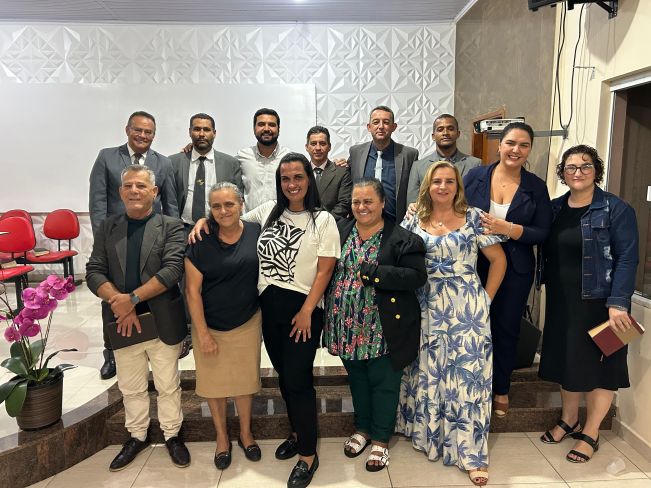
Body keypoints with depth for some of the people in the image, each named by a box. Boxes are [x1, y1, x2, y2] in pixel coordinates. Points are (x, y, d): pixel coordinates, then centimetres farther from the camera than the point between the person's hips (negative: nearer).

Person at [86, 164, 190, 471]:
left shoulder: (171, 227, -4)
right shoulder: (108, 227, 6)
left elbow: (173, 270, -16)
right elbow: (94, 272, -1)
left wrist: (132, 298, -20)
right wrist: (119, 304, -16)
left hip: (163, 322, -3)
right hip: (122, 321, 3)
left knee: (168, 385, 12)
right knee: (131, 387, 18)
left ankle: (172, 435, 32)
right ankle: (137, 436, 38)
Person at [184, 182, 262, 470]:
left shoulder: (256, 233, -9)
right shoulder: (200, 242, -13)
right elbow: (192, 291, -10)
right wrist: (203, 334, -11)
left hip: (247, 324, 1)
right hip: (210, 325, -1)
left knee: (245, 379, 15)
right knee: (214, 381, 14)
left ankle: (245, 433, 38)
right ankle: (222, 437, 37)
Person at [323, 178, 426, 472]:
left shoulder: (401, 238, -10)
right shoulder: (340, 231, 4)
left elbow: (417, 276, -16)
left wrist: (377, 274, -25)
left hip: (384, 328, -4)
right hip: (348, 326, 5)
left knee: (383, 382, 9)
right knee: (357, 378, 20)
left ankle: (381, 439, 29)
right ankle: (362, 428, 41)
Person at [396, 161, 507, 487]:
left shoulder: (474, 218, 0)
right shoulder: (413, 221, 5)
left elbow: (498, 259, 4)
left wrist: (486, 299, 1)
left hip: (466, 311, -2)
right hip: (426, 311, 2)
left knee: (467, 375, 0)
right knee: (427, 373, 10)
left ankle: (471, 453, 10)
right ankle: (428, 435, 29)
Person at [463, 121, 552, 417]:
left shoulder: (536, 187, 0)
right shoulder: (475, 177, -2)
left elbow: (543, 233, -4)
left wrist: (509, 229, -19)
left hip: (515, 270, 1)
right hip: (475, 266, 0)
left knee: (506, 329, 13)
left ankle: (501, 389, 33)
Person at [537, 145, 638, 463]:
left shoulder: (616, 209, -8)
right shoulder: (554, 208, 6)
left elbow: (627, 258, -13)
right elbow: (546, 253, 8)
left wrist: (618, 303, -20)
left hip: (599, 302, -4)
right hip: (561, 301, 5)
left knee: (599, 364, 6)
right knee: (566, 359, 14)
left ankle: (590, 434, 22)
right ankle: (569, 420, 34)